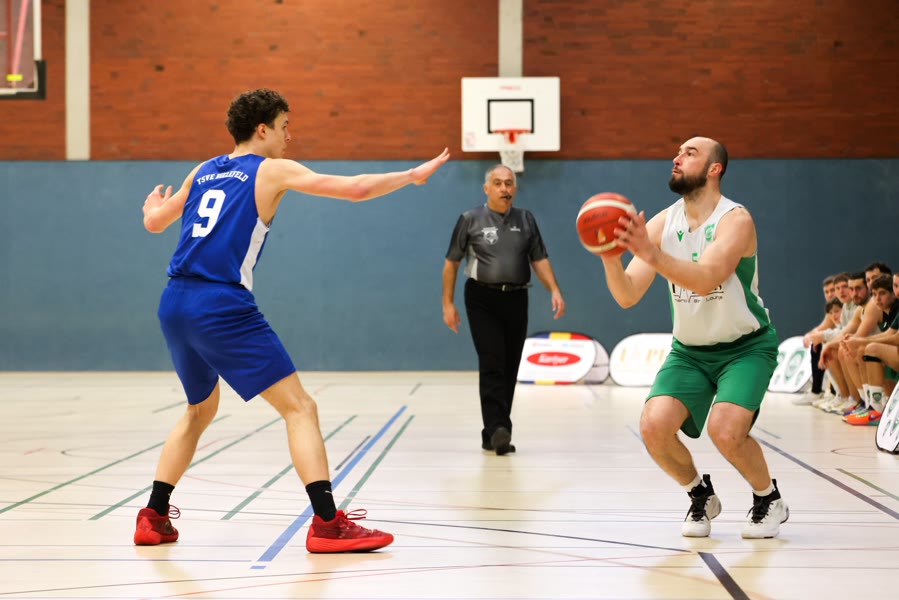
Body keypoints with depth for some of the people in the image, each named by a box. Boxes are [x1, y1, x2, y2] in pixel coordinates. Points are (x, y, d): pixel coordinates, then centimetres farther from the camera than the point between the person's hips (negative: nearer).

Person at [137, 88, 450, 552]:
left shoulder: (203, 172, 18)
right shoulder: (273, 170, 2)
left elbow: (154, 223, 30)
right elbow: (356, 188, -3)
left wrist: (153, 206, 54)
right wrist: (413, 175, 12)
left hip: (174, 305, 7)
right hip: (223, 309, -7)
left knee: (201, 410, 27)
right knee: (299, 408, -4)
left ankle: (153, 519, 25)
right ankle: (327, 525, -13)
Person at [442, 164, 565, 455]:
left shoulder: (526, 219, 10)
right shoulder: (470, 220, 1)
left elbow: (539, 260, 11)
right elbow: (451, 263, 5)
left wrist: (555, 291, -4)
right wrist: (448, 303, 1)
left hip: (516, 300, 4)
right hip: (483, 300, -4)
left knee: (509, 369, 5)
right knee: (492, 365, -14)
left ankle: (494, 434, 14)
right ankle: (498, 429, -21)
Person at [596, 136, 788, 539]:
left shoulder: (735, 220, -19)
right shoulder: (662, 223, -4)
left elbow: (705, 279, -37)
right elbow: (627, 297, -13)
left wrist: (651, 254, -51)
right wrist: (610, 259, -33)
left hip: (746, 346, -4)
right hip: (689, 350, 4)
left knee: (725, 429, -27)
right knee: (654, 425, -18)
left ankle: (769, 500, 5)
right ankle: (701, 496, 12)